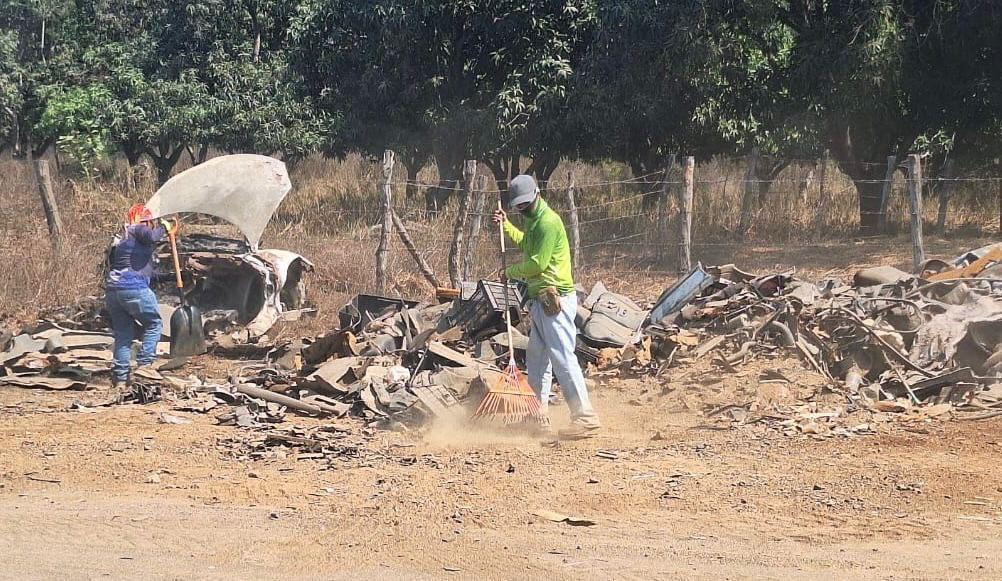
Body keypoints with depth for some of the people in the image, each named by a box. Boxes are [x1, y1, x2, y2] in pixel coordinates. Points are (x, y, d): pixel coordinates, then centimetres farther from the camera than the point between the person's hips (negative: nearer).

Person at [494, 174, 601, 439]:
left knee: (562, 357, -15)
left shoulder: (548, 222, -14)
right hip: (541, 300, 11)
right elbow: (525, 243, 42)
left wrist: (510, 272, -3)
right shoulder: (534, 221, 19)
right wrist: (506, 225, 30)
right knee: (536, 358, 15)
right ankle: (539, 416, 23)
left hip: (555, 299, -11)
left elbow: (537, 263, -18)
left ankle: (585, 417, -18)